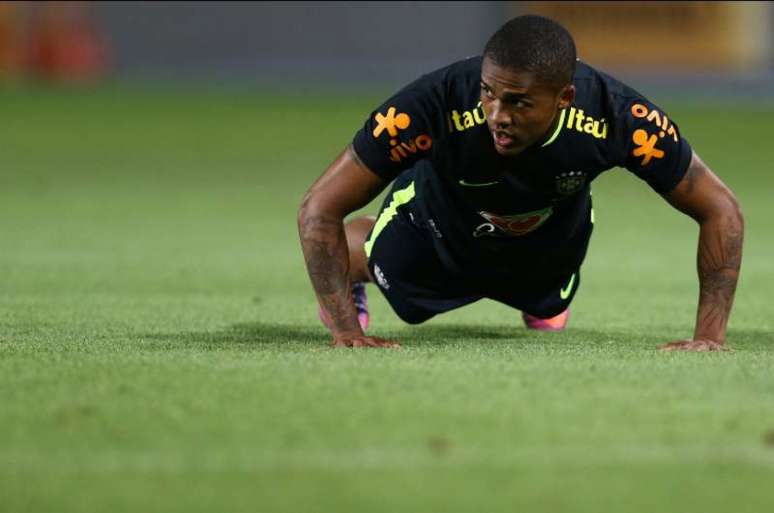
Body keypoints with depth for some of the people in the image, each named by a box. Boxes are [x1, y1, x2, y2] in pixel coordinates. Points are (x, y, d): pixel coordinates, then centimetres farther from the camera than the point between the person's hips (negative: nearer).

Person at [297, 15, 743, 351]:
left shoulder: (617, 117, -41)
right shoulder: (437, 104, -46)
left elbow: (720, 210, -27)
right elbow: (321, 208, -37)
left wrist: (710, 336, -35)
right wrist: (347, 331, -42)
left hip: (552, 244, 2)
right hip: (439, 230, -2)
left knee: (547, 313, 31)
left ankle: (543, 301, 65)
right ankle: (349, 278, 60)